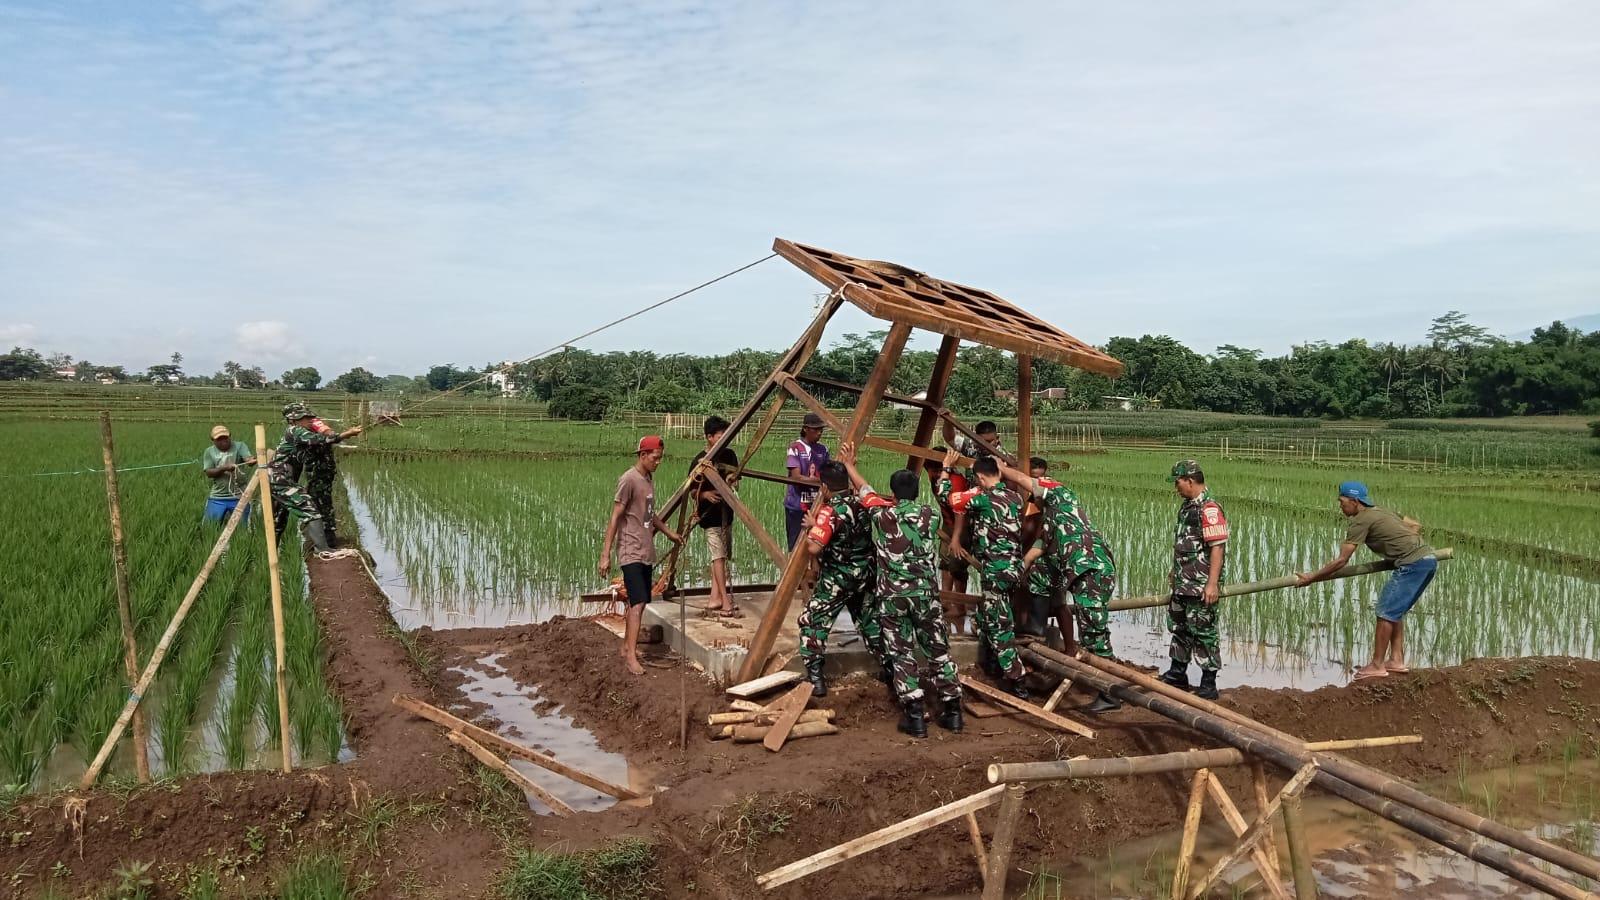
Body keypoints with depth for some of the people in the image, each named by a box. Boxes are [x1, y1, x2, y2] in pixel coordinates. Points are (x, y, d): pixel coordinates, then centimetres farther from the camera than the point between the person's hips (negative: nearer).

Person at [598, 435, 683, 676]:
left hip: (647, 552, 9)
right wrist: (605, 555, -18)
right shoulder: (629, 480, -14)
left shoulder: (649, 479, 13)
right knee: (638, 603, -16)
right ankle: (631, 656, -16)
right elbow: (615, 518, -15)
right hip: (631, 552, -9)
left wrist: (669, 533, 38)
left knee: (639, 602, 11)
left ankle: (627, 647, 21)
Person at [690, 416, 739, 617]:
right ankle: (725, 603, -12)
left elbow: (734, 482, 10)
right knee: (718, 557, -11)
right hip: (709, 515, -6)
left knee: (722, 557, 8)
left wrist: (731, 482, -13)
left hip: (726, 512, 6)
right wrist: (705, 494, -26)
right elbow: (692, 492, -6)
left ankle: (715, 599, 13)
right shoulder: (699, 461, -10)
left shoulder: (729, 455, 4)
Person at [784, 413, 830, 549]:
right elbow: (796, 477, -16)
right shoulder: (795, 448, -9)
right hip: (796, 506, -5)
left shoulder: (823, 449, 7)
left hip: (816, 505, 5)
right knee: (796, 544, 0)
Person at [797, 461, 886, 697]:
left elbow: (813, 548, -29)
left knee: (812, 622, 2)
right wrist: (848, 464, 29)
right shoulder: (862, 503, -1)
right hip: (865, 575, 7)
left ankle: (815, 680, -3)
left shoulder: (830, 511, -22)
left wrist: (810, 527, -10)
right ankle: (889, 670, 28)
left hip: (837, 578, -7)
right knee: (870, 621, 21)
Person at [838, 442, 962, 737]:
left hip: (892, 595, -1)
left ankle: (914, 716, 0)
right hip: (925, 593, 1)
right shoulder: (931, 515, 2)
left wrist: (849, 465, 33)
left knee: (902, 655, 4)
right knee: (938, 651, 11)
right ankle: (952, 710, 15)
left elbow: (865, 491, 16)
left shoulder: (881, 516, -1)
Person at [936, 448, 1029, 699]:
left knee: (998, 624, -6)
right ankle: (989, 666, 33)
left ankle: (1016, 681, -9)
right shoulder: (1015, 497, 8)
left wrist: (946, 467, 12)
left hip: (996, 569, -8)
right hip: (1013, 565, 8)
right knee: (986, 617, 22)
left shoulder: (981, 496, -12)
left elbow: (943, 493, -3)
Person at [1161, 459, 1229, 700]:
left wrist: (1212, 583, -26)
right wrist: (1175, 573, 26)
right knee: (1179, 628, 18)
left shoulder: (1209, 509, -19)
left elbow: (1218, 548, -23)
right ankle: (1177, 675, 32)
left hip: (1201, 587, -10)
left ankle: (1209, 685, 7)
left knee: (1203, 633, -3)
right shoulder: (1187, 506, 12)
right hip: (1183, 583, 10)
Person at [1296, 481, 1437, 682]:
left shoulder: (1361, 521, -8)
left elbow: (1341, 561, -11)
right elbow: (1415, 526, 28)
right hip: (1429, 559, 10)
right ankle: (1396, 660, 17)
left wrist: (1311, 577, -5)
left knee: (1387, 611, -5)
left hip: (1413, 564, -10)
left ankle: (1377, 665, -2)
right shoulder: (1379, 511, 19)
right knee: (1396, 611, 16)